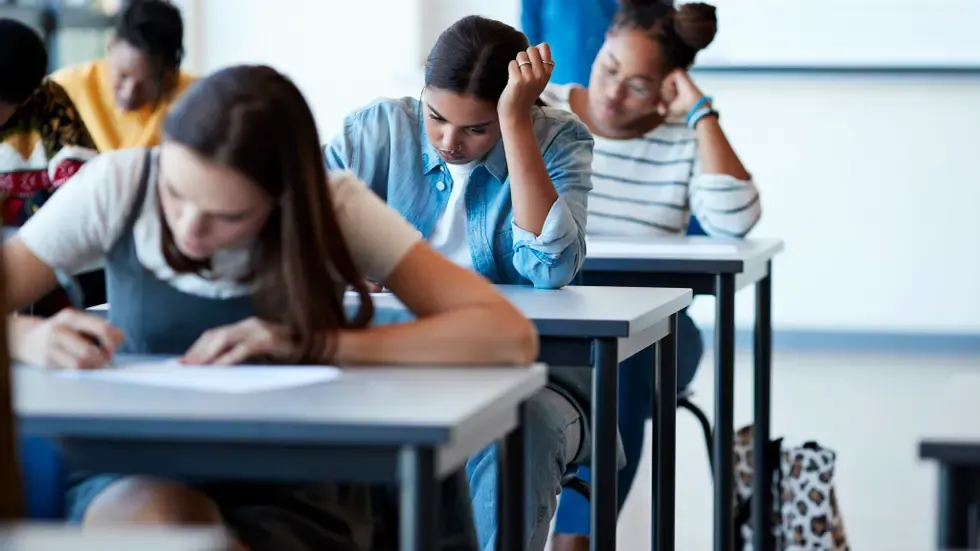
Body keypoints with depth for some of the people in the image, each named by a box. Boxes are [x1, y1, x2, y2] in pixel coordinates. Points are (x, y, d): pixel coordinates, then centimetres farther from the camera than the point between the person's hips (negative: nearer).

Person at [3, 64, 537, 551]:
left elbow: (509, 336, -19)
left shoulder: (332, 209, -12)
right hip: (136, 483, 1)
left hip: (290, 493, 0)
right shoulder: (117, 185, -10)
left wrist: (316, 344, -27)